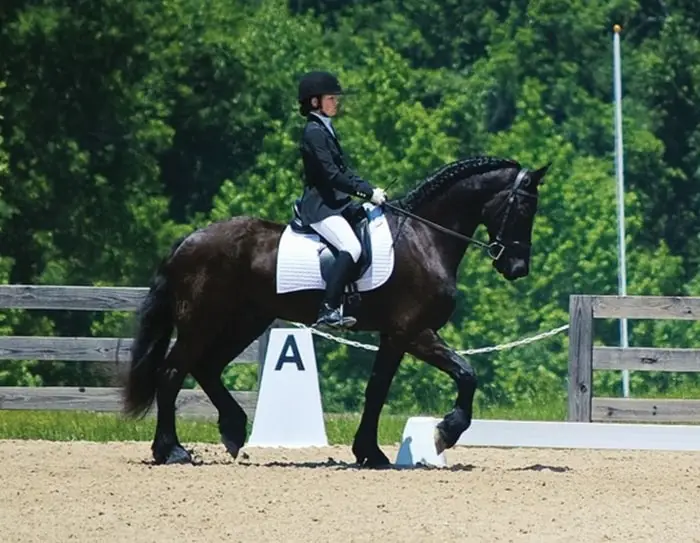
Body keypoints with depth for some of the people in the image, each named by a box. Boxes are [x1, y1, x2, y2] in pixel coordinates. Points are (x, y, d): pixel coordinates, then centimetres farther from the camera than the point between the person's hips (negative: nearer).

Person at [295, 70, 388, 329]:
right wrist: (368, 191, -18)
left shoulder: (326, 129, 17)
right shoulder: (314, 132, -14)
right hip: (320, 207, -11)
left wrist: (369, 189, 6)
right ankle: (328, 311, -34)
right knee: (352, 247, -28)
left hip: (336, 203, 11)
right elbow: (332, 175, -20)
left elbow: (342, 170, 20)